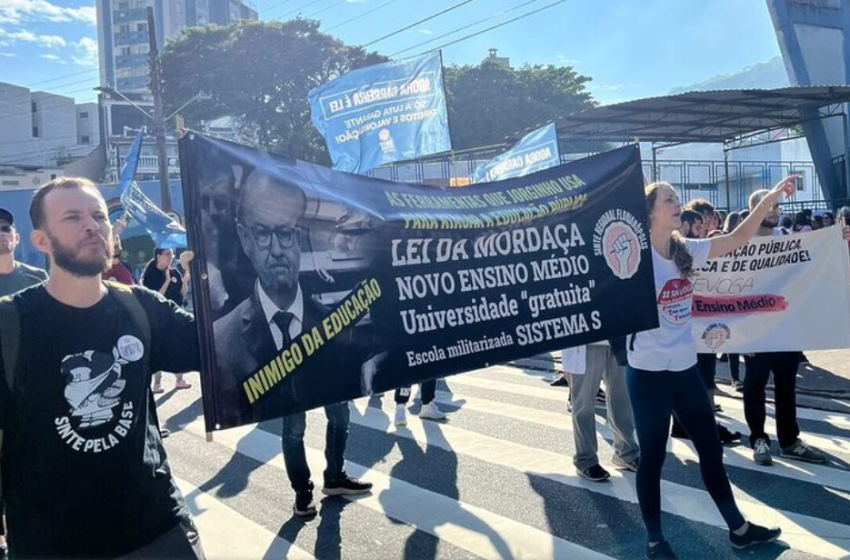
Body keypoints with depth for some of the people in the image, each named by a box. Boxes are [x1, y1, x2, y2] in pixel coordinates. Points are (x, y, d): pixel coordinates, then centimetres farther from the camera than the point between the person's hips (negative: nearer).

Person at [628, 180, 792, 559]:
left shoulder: (686, 250, 4)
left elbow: (738, 238, 8)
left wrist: (771, 198, 1)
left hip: (685, 367, 7)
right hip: (648, 372, -6)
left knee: (711, 449, 17)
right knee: (652, 456, 6)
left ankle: (738, 528, 33)